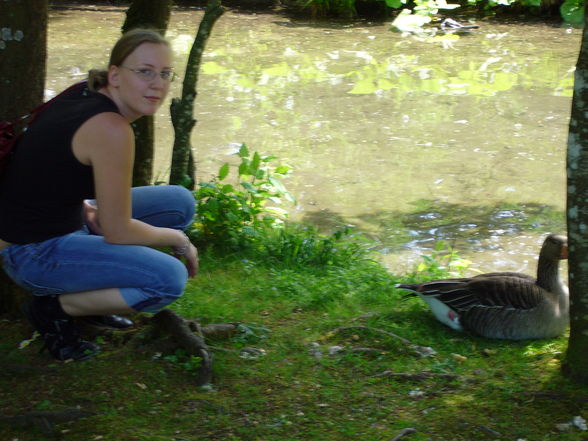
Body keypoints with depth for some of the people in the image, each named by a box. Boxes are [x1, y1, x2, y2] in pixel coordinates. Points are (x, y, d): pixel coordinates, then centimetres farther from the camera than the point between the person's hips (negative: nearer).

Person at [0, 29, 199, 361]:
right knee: (170, 278, -25)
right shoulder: (111, 130, -26)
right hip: (34, 253, -10)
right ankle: (54, 308, -5)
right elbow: (118, 232, -20)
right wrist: (179, 240, -4)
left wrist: (85, 206, 1)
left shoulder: (86, 95, 0)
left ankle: (93, 289, 15)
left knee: (180, 202, 9)